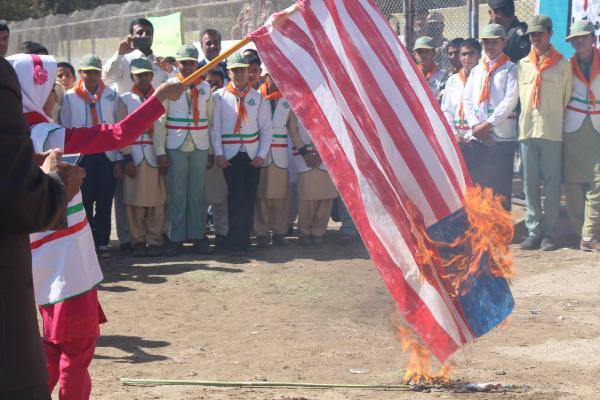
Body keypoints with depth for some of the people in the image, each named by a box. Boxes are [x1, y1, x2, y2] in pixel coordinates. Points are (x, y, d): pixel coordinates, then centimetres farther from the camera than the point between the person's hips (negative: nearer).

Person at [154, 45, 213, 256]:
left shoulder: (205, 88, 9)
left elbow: (211, 120, 9)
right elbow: (159, 121, -1)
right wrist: (160, 151, -7)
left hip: (200, 148, 2)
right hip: (175, 148, -2)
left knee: (198, 193, 4)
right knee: (176, 194, 1)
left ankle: (198, 237, 11)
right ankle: (176, 239, 7)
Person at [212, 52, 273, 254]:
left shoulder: (258, 98, 8)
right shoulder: (219, 96, 3)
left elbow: (266, 129, 8)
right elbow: (215, 127, 0)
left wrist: (262, 155, -1)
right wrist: (218, 154, -7)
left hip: (252, 156, 2)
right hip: (230, 155, -2)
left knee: (249, 198, 3)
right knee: (236, 196, -7)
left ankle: (244, 239, 11)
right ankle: (237, 242, -4)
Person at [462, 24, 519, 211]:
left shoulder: (510, 69, 2)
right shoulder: (476, 70, 19)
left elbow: (510, 101, -8)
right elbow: (467, 100, 12)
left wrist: (488, 124, -12)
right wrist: (475, 125, -4)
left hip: (501, 136, -5)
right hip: (476, 136, 5)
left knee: (500, 185, -3)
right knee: (476, 183, 6)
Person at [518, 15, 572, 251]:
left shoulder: (562, 64, 4)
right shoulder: (523, 65, 14)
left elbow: (567, 98, 7)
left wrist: (557, 120, 3)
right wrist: (525, 120, 12)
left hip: (552, 132, -3)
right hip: (527, 131, 3)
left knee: (552, 185, -3)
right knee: (530, 185, 3)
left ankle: (548, 233, 1)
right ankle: (533, 232, 7)